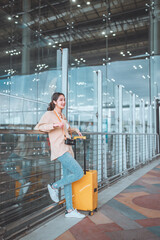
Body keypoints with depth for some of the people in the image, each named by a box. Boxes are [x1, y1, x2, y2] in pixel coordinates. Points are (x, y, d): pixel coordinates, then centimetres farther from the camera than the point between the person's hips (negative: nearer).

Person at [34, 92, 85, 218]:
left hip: (67, 149, 8)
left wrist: (75, 130, 22)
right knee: (79, 173, -15)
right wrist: (54, 124, -21)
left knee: (68, 180, 7)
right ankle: (54, 186, 2)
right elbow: (38, 127, -11)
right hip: (59, 150, -8)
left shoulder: (63, 116, 22)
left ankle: (70, 210, 15)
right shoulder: (49, 114, -1)